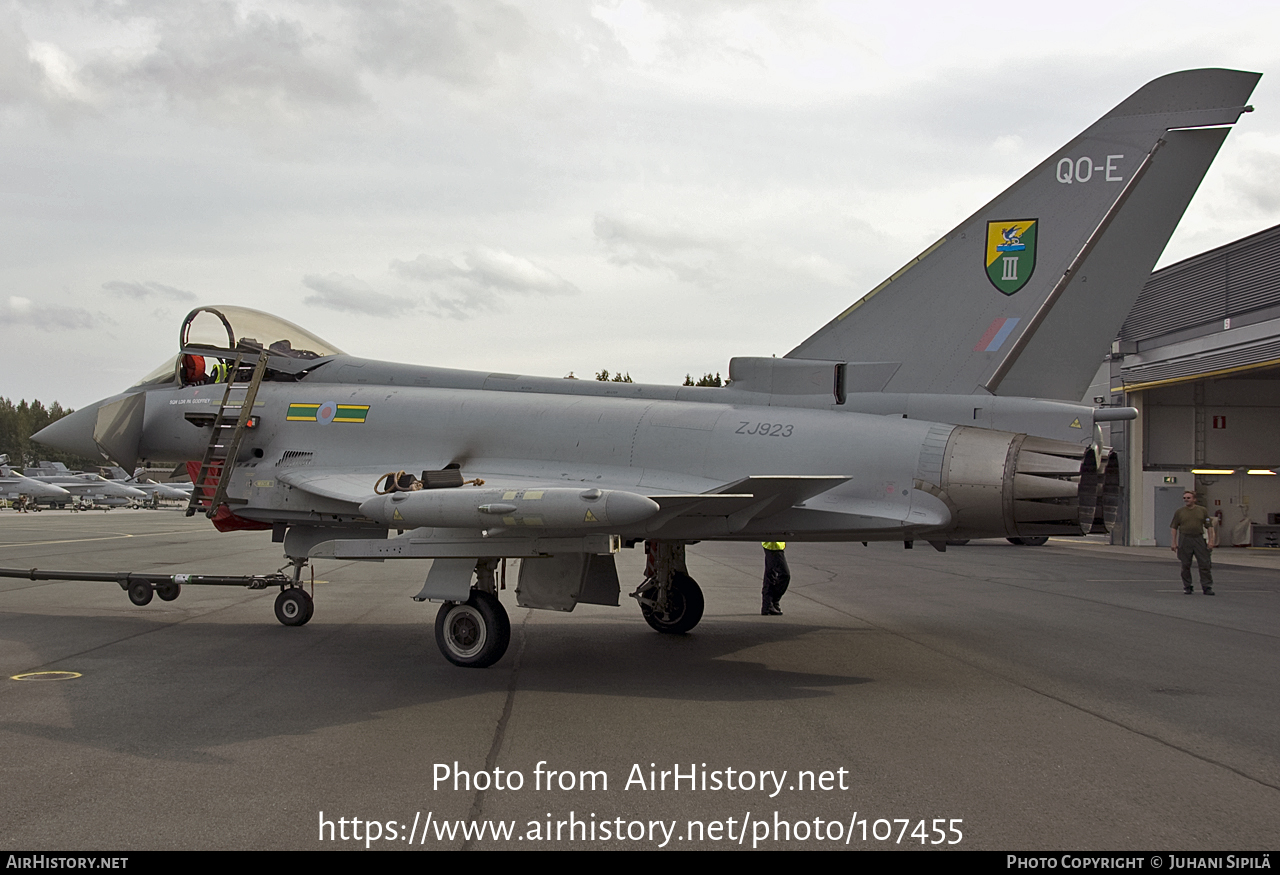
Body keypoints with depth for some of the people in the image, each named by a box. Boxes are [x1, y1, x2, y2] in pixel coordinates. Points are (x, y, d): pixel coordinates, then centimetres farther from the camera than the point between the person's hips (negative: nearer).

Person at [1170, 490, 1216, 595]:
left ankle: (1207, 587, 0)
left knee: (1204, 564, -4)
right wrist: (1174, 542, 0)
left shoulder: (1202, 511, 7)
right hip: (1184, 540, 0)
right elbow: (1174, 527, 6)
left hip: (1199, 539, 0)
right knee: (1185, 565, 4)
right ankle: (1187, 587, 15)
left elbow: (1210, 526, 7)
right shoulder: (1179, 512, 6)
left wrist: (1211, 541, -1)